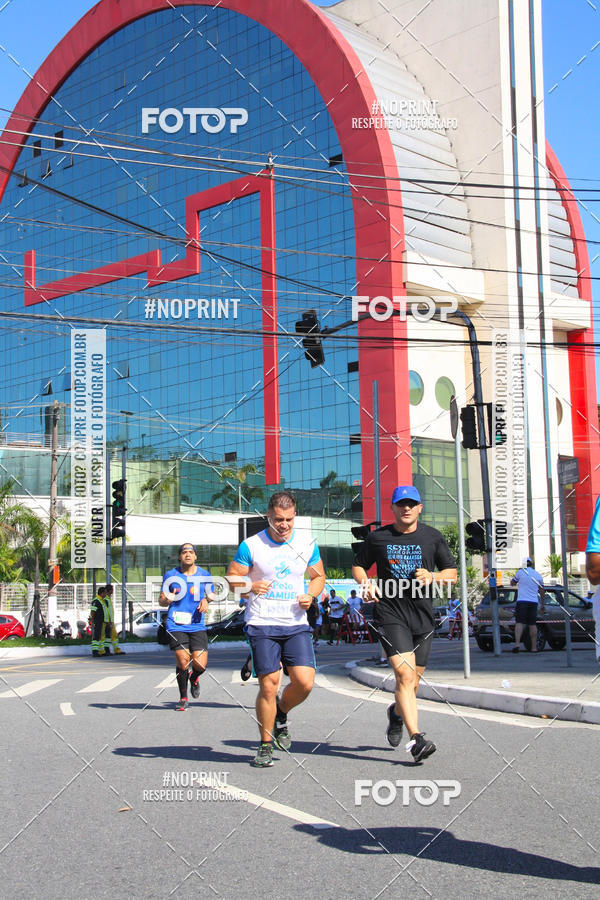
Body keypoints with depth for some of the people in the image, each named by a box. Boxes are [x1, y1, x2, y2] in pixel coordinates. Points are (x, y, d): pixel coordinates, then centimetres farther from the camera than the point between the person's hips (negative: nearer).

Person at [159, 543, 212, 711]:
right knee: (183, 662, -10)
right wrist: (167, 599, -14)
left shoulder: (204, 574, 7)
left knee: (200, 665, -7)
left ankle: (194, 678, 31)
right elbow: (161, 600, 9)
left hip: (197, 626, 1)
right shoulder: (170, 575, 3)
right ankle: (183, 698, 14)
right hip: (176, 626, -1)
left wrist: (206, 600, -1)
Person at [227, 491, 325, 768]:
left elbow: (318, 576, 18)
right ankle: (266, 745, 13)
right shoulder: (251, 546, -4)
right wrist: (251, 586, -18)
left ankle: (281, 714, 24)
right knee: (268, 686, -6)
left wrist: (311, 595, -2)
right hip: (262, 625, -2)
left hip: (296, 625, 3)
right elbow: (232, 578, 2)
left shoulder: (307, 545, 5)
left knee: (304, 682, -10)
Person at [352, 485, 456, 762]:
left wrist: (433, 576, -12)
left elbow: (452, 573, 10)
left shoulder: (433, 537, 7)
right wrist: (366, 583, -6)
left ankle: (397, 713, 43)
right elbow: (358, 566, 16)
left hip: (423, 616, 3)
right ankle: (416, 739, -20)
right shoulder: (377, 537, 4)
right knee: (404, 674, -18)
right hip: (390, 614, -3)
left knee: (413, 679, 10)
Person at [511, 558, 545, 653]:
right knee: (532, 624, 7)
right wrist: (542, 605, 23)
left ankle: (517, 643, -24)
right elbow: (542, 592, 16)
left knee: (519, 623, -6)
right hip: (533, 602, 3)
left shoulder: (520, 572, 0)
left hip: (521, 601, -3)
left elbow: (512, 582, 15)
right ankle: (534, 647, 7)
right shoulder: (538, 575, 11)